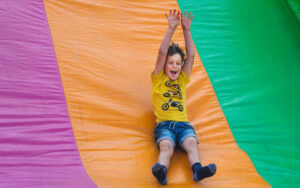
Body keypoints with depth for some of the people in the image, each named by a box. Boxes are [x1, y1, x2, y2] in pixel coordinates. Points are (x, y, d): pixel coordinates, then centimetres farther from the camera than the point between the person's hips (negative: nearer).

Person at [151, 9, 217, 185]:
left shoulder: (182, 80, 24)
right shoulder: (158, 79, 15)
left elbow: (191, 55, 16)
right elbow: (162, 53, 4)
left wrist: (187, 30, 8)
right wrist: (171, 28, -1)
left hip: (183, 123, 2)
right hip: (163, 124, -2)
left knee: (191, 143, -29)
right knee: (166, 146, -32)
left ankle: (197, 170, -55)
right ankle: (162, 171, -60)